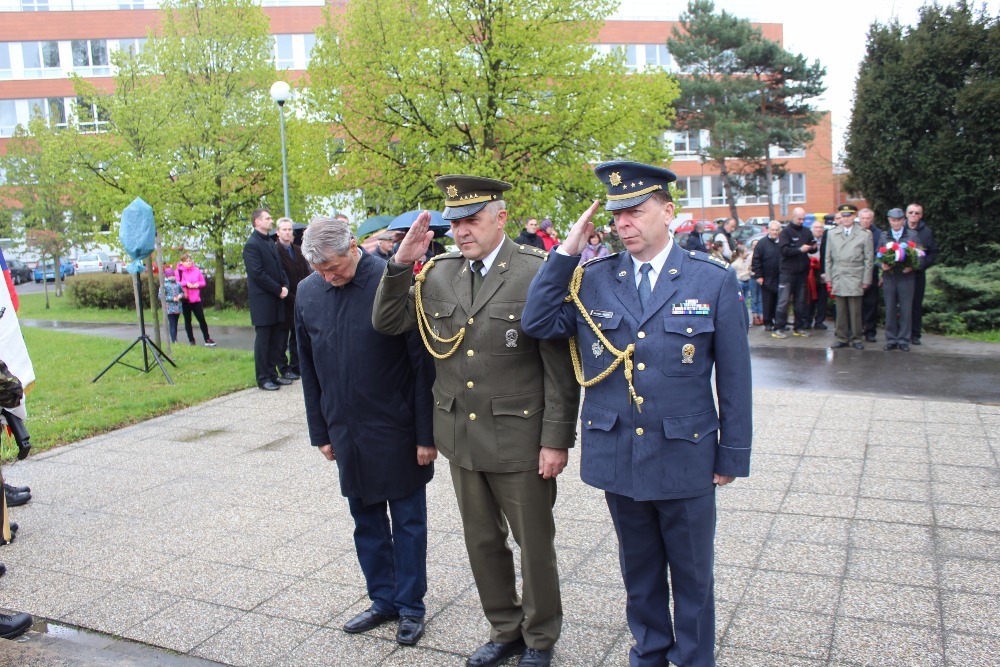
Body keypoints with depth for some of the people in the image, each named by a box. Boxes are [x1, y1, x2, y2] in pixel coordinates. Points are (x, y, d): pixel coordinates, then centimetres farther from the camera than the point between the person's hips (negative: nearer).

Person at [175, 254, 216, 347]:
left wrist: (198, 284, -9)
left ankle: (207, 339, 7)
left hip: (196, 299, 2)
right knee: (187, 321, 7)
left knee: (201, 319, 1)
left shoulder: (196, 270, 6)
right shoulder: (179, 271, -4)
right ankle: (191, 340, 15)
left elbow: (203, 282, 11)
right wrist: (185, 283, -21)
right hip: (185, 300, -2)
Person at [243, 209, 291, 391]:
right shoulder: (252, 245, -9)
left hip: (276, 300, 8)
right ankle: (263, 378, 5)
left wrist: (285, 285, 1)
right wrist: (278, 290, -13)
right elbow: (257, 274, -16)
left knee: (276, 339, 10)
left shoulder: (270, 243, 17)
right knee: (263, 339, -1)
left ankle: (273, 374, 18)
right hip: (262, 300, -8)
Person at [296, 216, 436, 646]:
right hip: (346, 431, 5)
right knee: (366, 521, 16)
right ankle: (383, 600, 32)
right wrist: (320, 432, 10)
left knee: (407, 521, 10)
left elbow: (423, 364, -13)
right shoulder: (308, 293, 0)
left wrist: (426, 434, -12)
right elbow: (309, 368, 10)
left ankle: (410, 606, 25)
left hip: (397, 432, -5)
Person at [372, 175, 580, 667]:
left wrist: (556, 440, -13)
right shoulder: (438, 273, 4)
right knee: (482, 543, 19)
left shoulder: (537, 273, -12)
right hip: (461, 439, 5)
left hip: (519, 440, -5)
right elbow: (386, 323, 5)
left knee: (534, 543, 12)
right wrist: (400, 264, -9)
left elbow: (560, 367, -12)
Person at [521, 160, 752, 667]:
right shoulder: (592, 280, 1)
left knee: (691, 574, 15)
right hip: (617, 457, 3)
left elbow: (734, 378, -4)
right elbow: (535, 323, -8)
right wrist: (567, 251, -11)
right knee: (639, 570, 21)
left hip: (686, 459, -2)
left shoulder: (715, 281, -6)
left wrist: (732, 456, -3)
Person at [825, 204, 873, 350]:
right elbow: (828, 258, 13)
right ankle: (842, 338, 12)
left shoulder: (864, 235, 3)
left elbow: (868, 260, 3)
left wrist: (866, 280, -2)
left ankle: (856, 339, 8)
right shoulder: (832, 234, 12)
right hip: (838, 279, 2)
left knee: (855, 311, -2)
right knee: (841, 310, 5)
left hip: (855, 280, -2)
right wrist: (829, 277, 7)